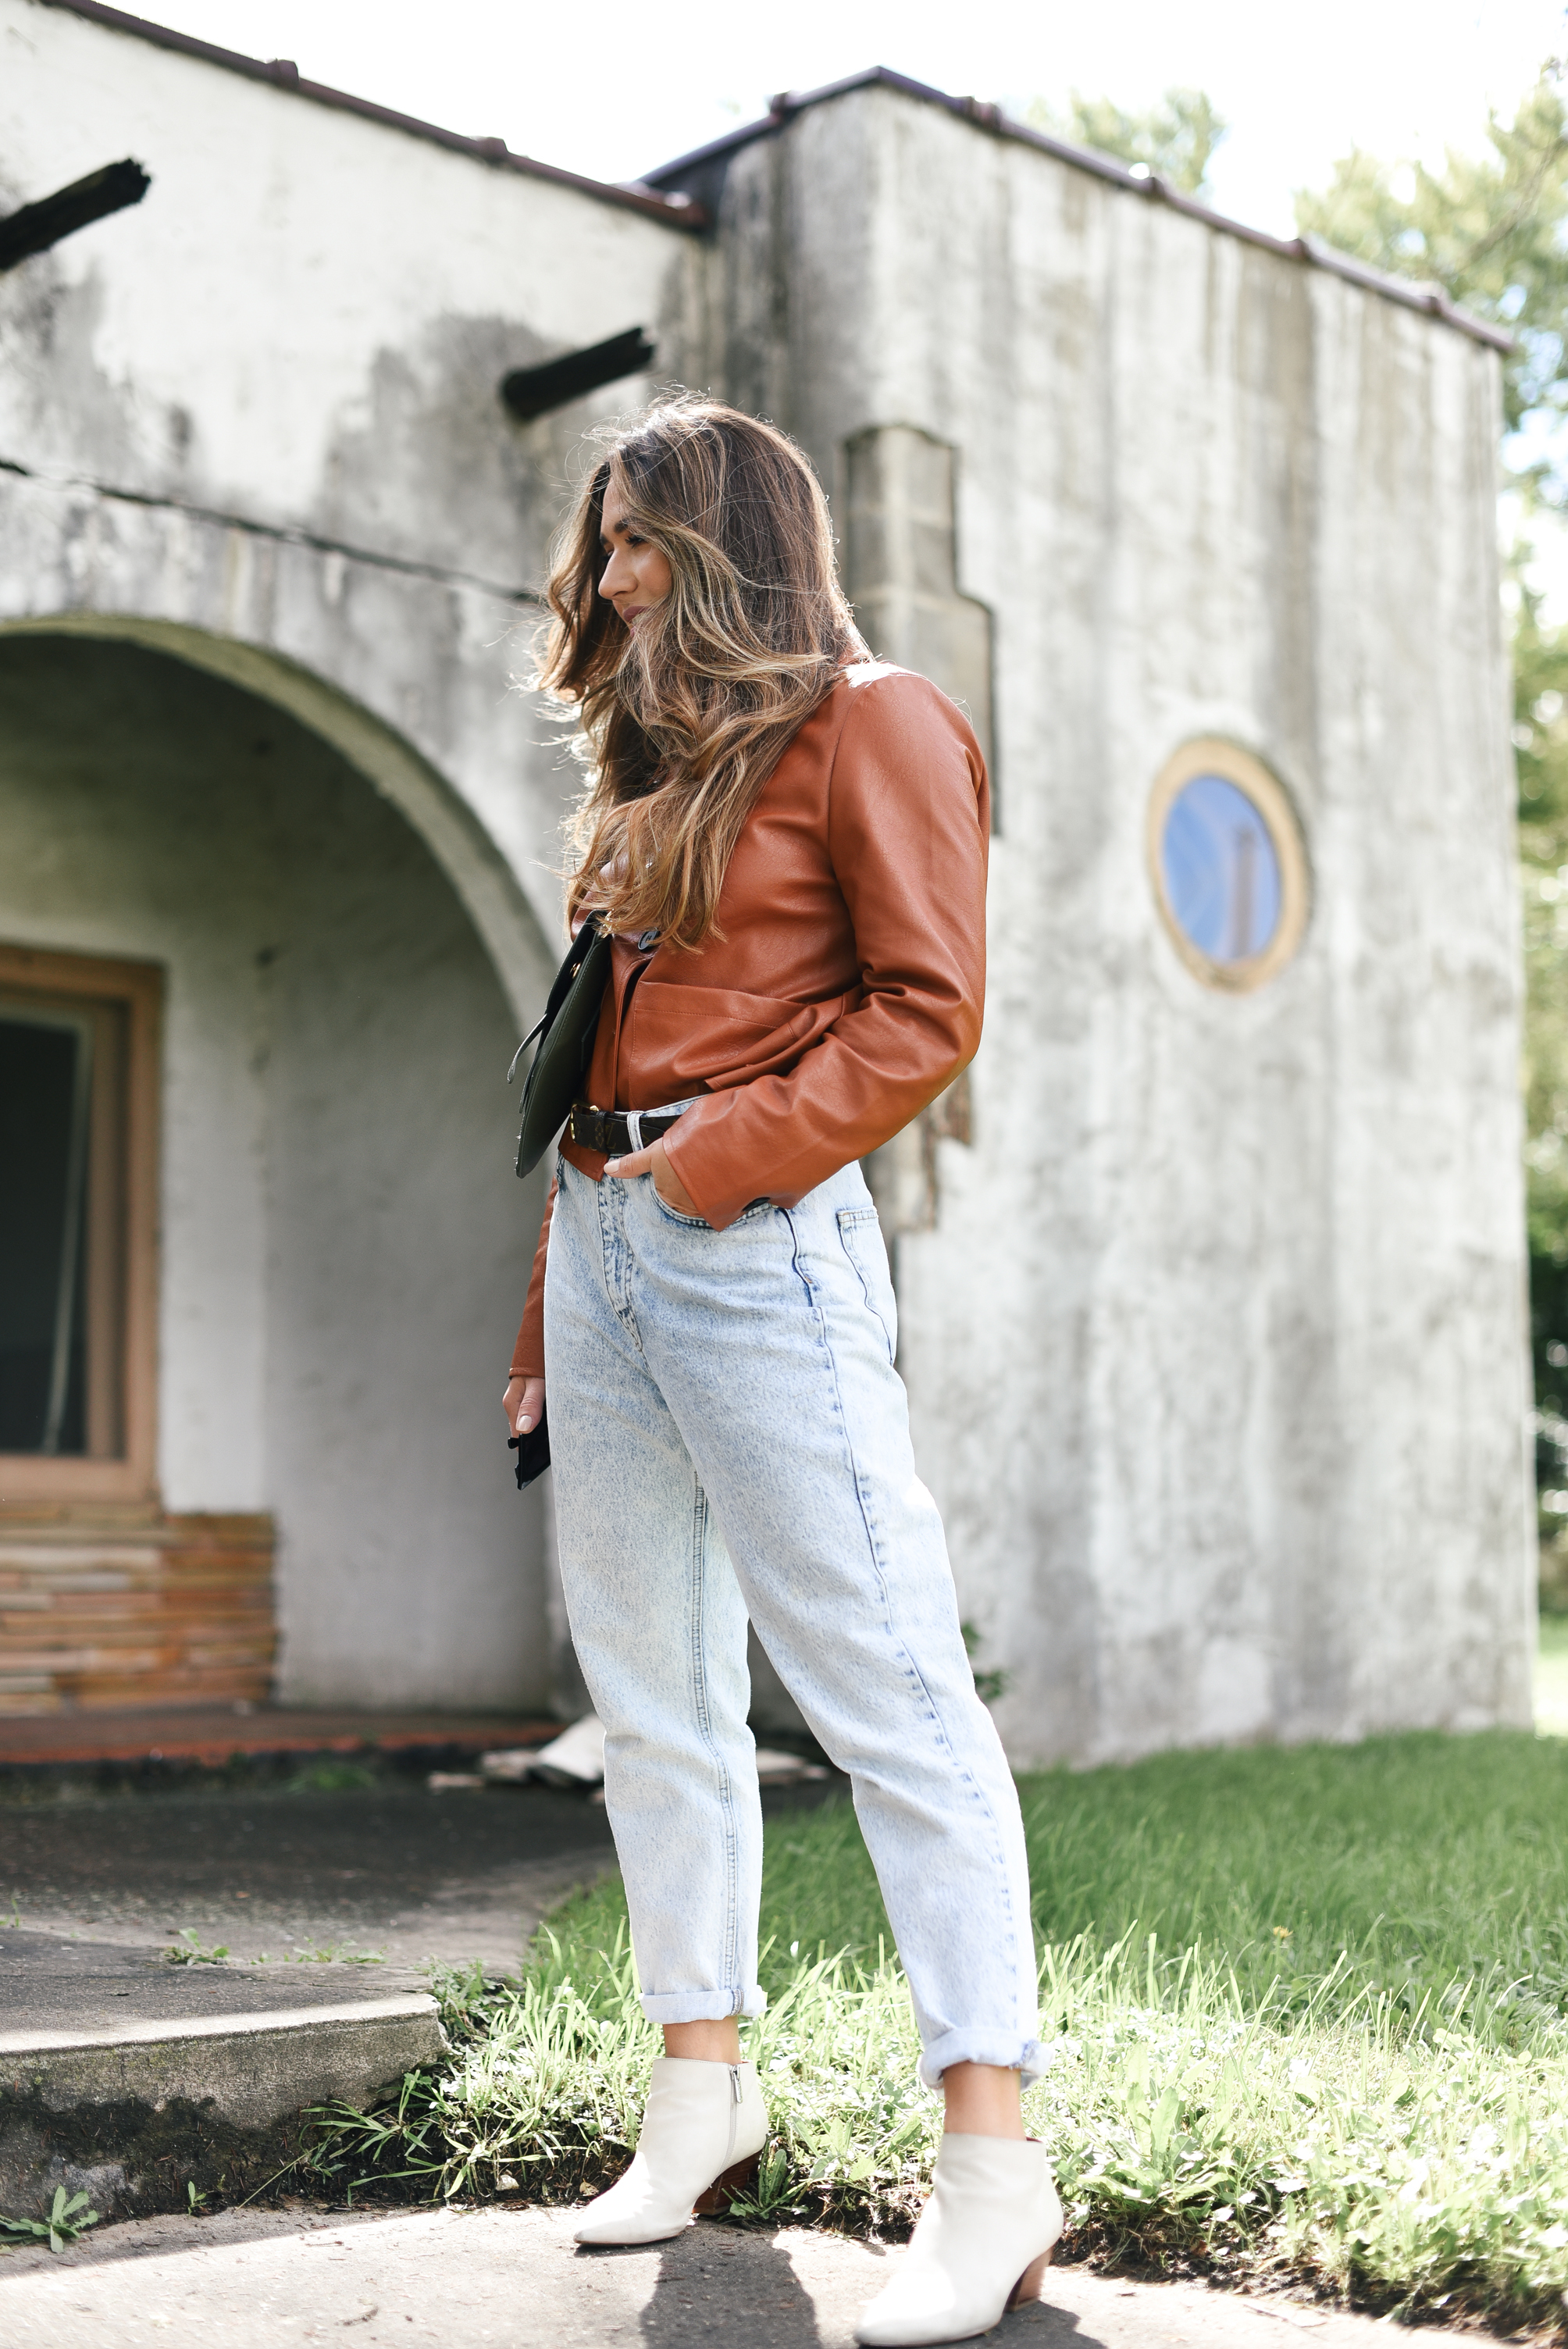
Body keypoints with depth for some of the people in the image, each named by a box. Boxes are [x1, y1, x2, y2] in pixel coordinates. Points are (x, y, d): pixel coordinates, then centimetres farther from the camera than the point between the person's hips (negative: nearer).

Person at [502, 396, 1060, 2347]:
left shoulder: (867, 724, 0)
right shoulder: (650, 768, 22)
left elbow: (930, 1007, -9)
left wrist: (721, 1155, -15)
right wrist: (549, 1311, 19)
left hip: (758, 1240, -8)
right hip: (604, 1244, 9)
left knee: (882, 1684, -11)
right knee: (649, 1697, 9)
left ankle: (992, 2164, -9)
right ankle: (701, 2093, 20)